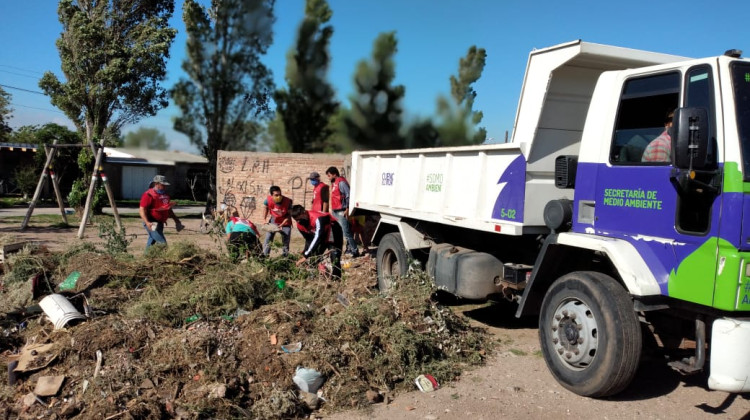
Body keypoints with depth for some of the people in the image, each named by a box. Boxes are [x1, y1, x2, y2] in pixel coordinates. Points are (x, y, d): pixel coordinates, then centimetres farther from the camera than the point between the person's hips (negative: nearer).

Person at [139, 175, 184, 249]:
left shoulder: (165, 195, 13)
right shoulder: (149, 195, -13)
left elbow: (168, 209, 26)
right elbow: (142, 210, -18)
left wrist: (176, 219, 24)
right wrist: (147, 222, -30)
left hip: (160, 223, 9)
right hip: (152, 224, -9)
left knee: (152, 241, 16)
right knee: (162, 243, -14)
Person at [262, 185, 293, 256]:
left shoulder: (287, 201, -29)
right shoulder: (268, 200, -24)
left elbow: (289, 215, -16)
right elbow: (266, 209, 1)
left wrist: (281, 225, -24)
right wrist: (264, 220, -7)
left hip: (285, 223, -1)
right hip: (273, 222, 1)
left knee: (285, 242, 2)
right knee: (268, 239, -2)